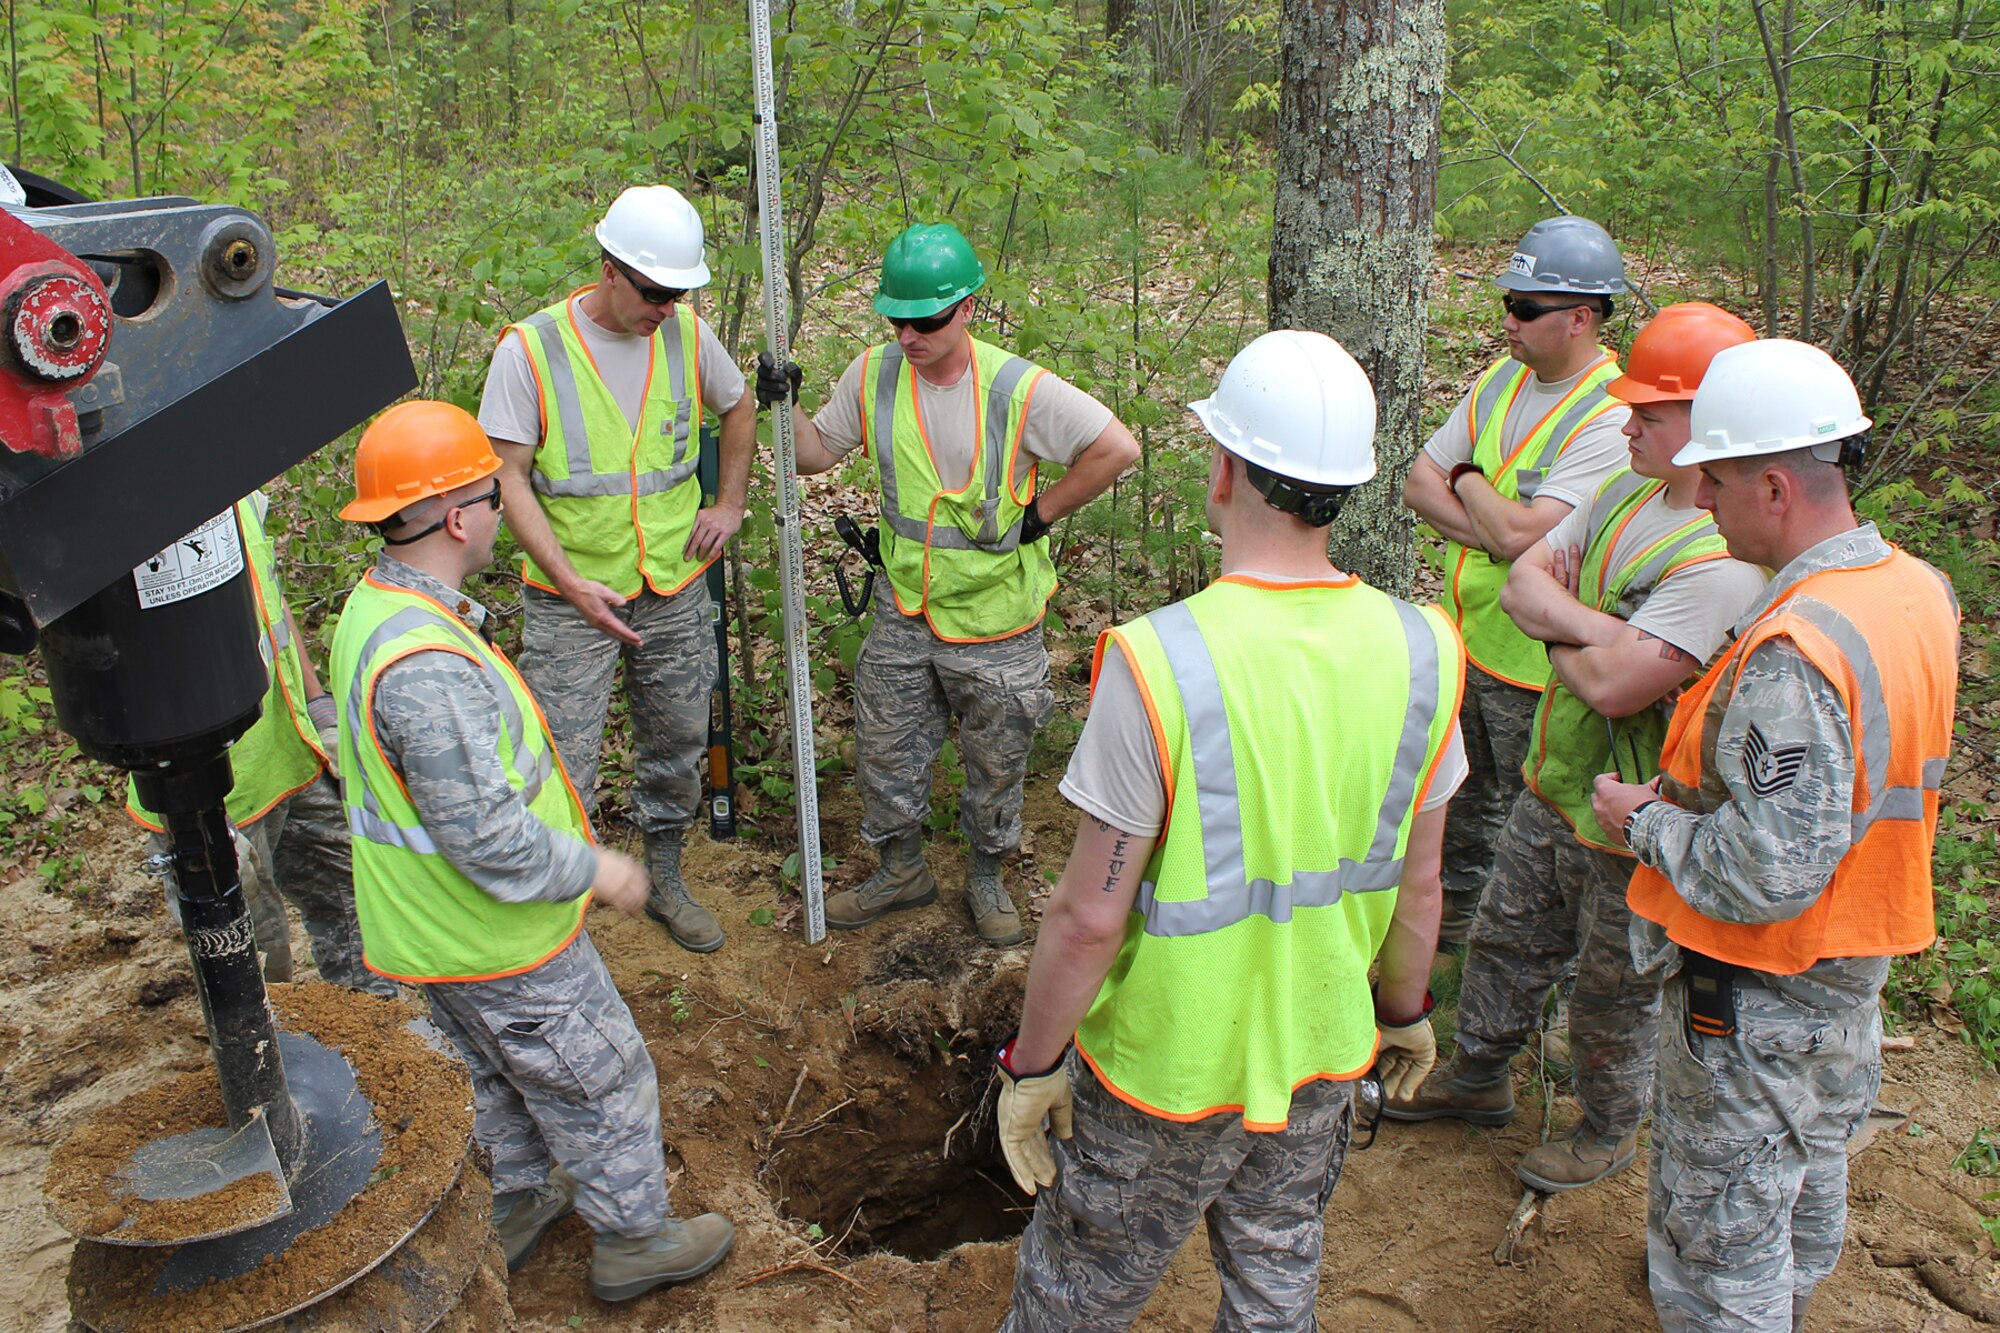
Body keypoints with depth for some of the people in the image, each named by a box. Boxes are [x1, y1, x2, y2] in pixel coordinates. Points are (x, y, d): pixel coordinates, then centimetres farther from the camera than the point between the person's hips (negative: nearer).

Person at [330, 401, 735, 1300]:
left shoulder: (374, 606, -1)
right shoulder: (426, 665, -35)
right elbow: (488, 840, -32)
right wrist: (595, 870, -17)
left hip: (433, 920, 10)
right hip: (494, 937, -10)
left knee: (499, 1075, 29)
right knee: (601, 1083, 11)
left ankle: (517, 1206, 49)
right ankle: (635, 1239, 29)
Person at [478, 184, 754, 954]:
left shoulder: (685, 333, 0)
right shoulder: (530, 349, -12)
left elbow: (739, 407, 19)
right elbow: (509, 477, -11)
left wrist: (729, 502, 8)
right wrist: (571, 583, -18)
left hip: (676, 592, 4)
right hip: (570, 600, -4)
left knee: (677, 745, 16)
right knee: (563, 768, -3)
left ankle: (664, 880, 35)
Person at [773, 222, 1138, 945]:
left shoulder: (1018, 388, -18)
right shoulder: (874, 373, -6)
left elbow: (1117, 449, -16)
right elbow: (817, 453, 6)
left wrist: (1038, 514, -13)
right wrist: (786, 407, -13)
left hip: (996, 618, -3)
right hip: (903, 611, 3)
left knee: (995, 764, 13)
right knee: (885, 750, 15)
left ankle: (987, 878, 36)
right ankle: (902, 870, 38)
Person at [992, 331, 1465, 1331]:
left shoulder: (1160, 661, -27)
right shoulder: (1416, 653, -11)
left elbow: (1090, 917, -22)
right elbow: (1417, 885, 0)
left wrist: (1030, 1063, -7)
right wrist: (1406, 1010, 17)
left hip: (1163, 1066, -4)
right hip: (1323, 1059, 5)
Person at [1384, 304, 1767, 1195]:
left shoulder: (1723, 559, -29)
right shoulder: (1627, 493, 0)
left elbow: (1614, 685, -33)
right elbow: (1520, 583, -2)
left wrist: (1556, 624, -13)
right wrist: (1591, 624, -22)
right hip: (1554, 786, 8)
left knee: (1612, 991, 15)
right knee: (1506, 938, 24)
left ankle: (1611, 1129, 41)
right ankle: (1478, 1076, 47)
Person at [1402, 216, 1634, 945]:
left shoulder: (1610, 419, -22)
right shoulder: (1503, 379, 4)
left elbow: (1519, 534, -29)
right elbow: (1419, 481, 2)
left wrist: (1468, 482, -10)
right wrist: (1489, 528, -15)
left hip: (1534, 656, -7)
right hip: (1464, 632, 7)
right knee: (1462, 790, 23)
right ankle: (1455, 911, 45)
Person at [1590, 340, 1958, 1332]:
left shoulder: (1792, 656, -33)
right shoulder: (1919, 590, -4)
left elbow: (1771, 873, -32)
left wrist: (1645, 821, -17)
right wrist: (1689, 797, 7)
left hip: (1754, 999, -9)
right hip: (1856, 969, 10)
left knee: (1719, 1227, 10)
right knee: (1810, 1172, 31)